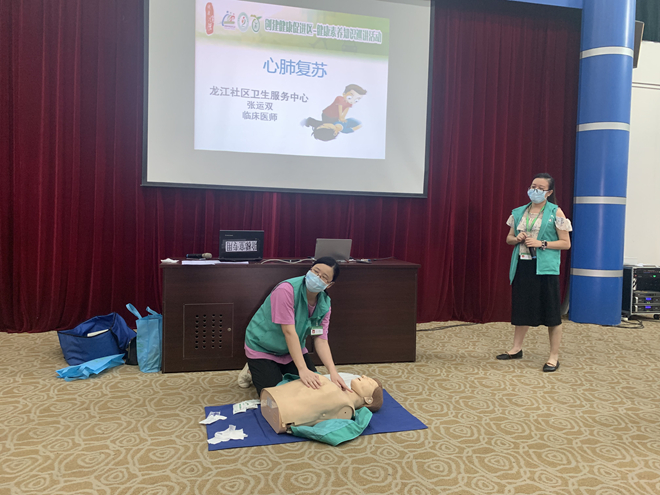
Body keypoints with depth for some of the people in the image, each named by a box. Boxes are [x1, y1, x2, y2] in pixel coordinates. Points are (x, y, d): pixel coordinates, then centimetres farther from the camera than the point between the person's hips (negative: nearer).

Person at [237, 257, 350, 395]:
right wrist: (303, 369, -39)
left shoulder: (324, 303, -11)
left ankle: (279, 371, 22)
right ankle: (252, 371, 16)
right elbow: (289, 332, -35)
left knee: (315, 386, -1)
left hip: (293, 349, 6)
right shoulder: (286, 290, -31)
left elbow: (321, 339, -14)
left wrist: (333, 372, -29)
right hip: (262, 347, -6)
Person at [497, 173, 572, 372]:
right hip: (522, 266, 5)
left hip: (545, 268, -4)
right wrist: (517, 239, -4)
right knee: (522, 308, 13)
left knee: (551, 311, -1)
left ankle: (554, 357, 8)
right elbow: (509, 238, 18)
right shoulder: (519, 212, 11)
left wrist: (541, 243, -15)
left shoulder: (555, 212, -2)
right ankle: (516, 349, 26)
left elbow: (566, 243, -3)